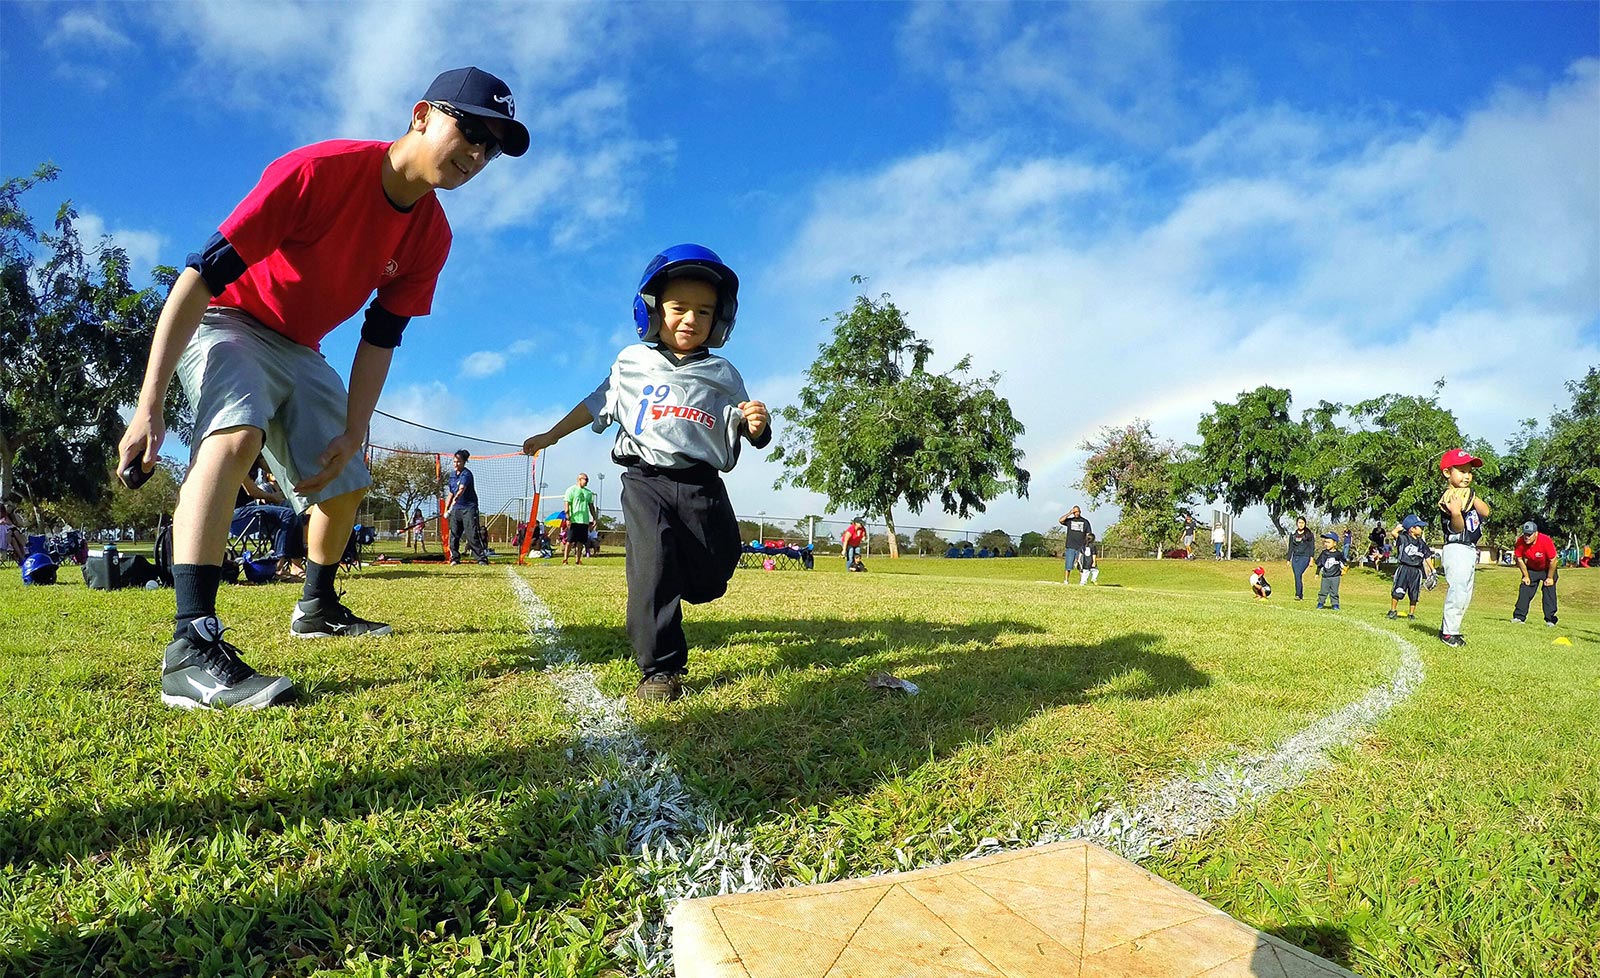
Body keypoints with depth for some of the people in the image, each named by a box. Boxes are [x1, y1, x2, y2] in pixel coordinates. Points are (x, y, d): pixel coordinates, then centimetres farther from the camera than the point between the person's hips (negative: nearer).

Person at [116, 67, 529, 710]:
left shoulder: (431, 236, -8)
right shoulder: (318, 170, -27)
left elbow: (380, 338, -2)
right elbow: (204, 273, -29)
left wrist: (353, 432, -10)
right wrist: (148, 407, -32)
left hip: (300, 353, 7)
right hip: (227, 322, -7)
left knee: (346, 485, 11)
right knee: (237, 433, -34)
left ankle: (318, 608, 34)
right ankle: (192, 647, -43)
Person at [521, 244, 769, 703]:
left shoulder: (723, 375, 10)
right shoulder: (632, 362, 11)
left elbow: (740, 433, 9)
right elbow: (597, 404, 23)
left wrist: (756, 425, -15)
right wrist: (549, 436, 28)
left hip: (702, 484, 1)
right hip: (645, 478, -1)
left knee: (712, 577, 0)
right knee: (653, 560, -21)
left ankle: (665, 589, 37)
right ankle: (660, 669, -12)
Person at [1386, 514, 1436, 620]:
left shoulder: (1422, 543, 11)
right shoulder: (1403, 538, -2)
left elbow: (1427, 557, 15)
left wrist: (1432, 571, 12)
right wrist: (1400, 527, 1)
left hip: (1417, 571, 4)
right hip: (1404, 568, -4)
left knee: (1414, 594, 8)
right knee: (1397, 591, -6)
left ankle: (1411, 613, 21)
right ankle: (1393, 611, 7)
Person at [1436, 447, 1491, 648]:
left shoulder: (1469, 493, 12)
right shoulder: (1447, 498, -12)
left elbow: (1486, 512, -3)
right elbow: (1457, 528, -19)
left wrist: (1473, 496, -17)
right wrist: (1456, 513, -39)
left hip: (1470, 551, 10)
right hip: (1456, 550, -9)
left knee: (1466, 593, 14)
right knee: (1458, 590, -13)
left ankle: (1449, 628, 21)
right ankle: (1449, 631, -7)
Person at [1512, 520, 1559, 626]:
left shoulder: (1546, 541, -32)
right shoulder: (1520, 542, -23)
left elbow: (1553, 560, -21)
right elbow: (1519, 559, -8)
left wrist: (1550, 578, -14)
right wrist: (1526, 576, -4)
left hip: (1547, 569, -3)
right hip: (1531, 569, 3)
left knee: (1549, 591, -9)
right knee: (1524, 590, -4)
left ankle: (1550, 620, -5)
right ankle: (1518, 617, -3)